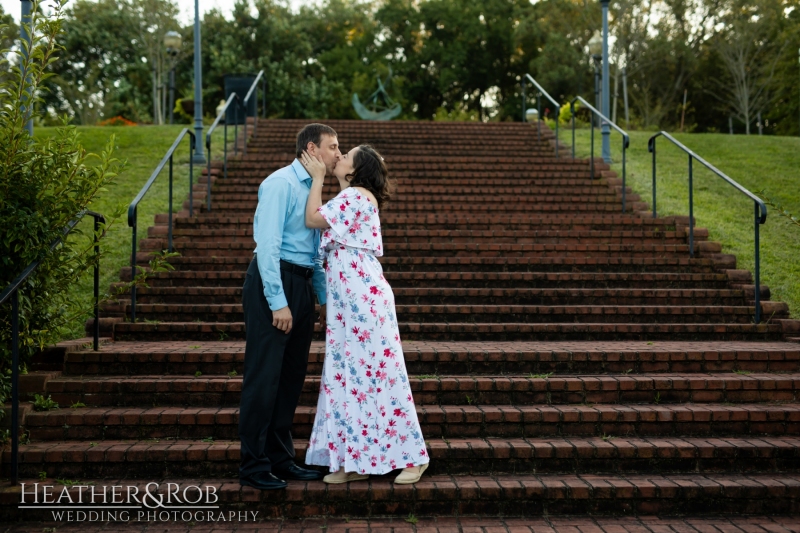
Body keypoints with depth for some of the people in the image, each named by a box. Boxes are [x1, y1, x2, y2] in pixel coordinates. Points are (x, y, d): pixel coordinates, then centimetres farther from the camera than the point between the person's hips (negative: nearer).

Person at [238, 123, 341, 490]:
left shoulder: (312, 190, 17)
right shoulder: (281, 183, -10)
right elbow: (268, 244, -18)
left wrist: (323, 297, 19)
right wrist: (278, 302, -21)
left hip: (301, 285, 9)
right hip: (273, 281, -9)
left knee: (292, 377, 12)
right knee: (264, 377, -5)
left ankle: (281, 460, 23)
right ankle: (254, 467, 5)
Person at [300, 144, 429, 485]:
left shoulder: (355, 196, -10)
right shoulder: (355, 198, 20)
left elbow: (312, 219, -12)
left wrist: (317, 177, -5)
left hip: (363, 299, -10)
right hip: (349, 302, 10)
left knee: (375, 373, -4)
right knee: (348, 375, 10)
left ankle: (412, 455, 7)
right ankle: (356, 460, 16)